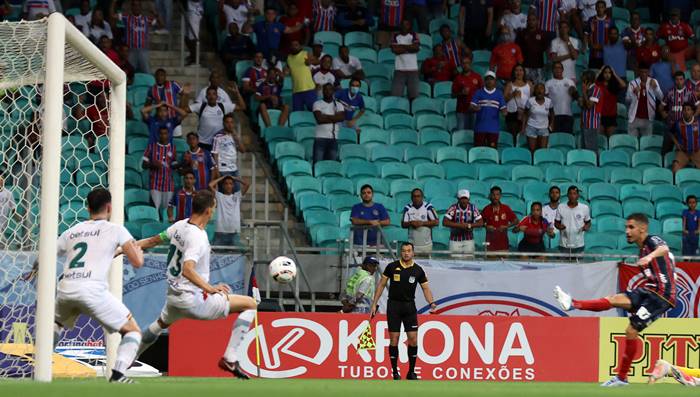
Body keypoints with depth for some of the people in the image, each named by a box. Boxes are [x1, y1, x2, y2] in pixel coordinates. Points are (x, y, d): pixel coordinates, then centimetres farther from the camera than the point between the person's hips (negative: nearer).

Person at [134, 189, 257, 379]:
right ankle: (230, 358, -8)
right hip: (192, 300, -9)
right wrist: (211, 289, -30)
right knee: (250, 304, -7)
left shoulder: (180, 226, 2)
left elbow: (153, 241, 16)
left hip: (173, 296, 9)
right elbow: (187, 270, -34)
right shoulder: (198, 237, -23)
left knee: (161, 323, 41)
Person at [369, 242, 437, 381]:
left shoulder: (418, 270, 2)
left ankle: (411, 372, 7)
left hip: (409, 306, 1)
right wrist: (374, 304, 2)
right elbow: (382, 284, 5)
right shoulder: (392, 266, -1)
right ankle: (395, 372, 6)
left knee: (413, 339, -4)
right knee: (394, 339, -3)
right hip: (393, 305, -1)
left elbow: (426, 288, 6)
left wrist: (431, 303, -13)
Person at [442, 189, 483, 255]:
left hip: (468, 240, 2)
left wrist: (469, 225, -21)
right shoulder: (453, 208, -10)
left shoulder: (473, 208, -4)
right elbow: (445, 222, -19)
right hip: (455, 241, -2)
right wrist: (459, 225, -26)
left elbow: (481, 223, -5)